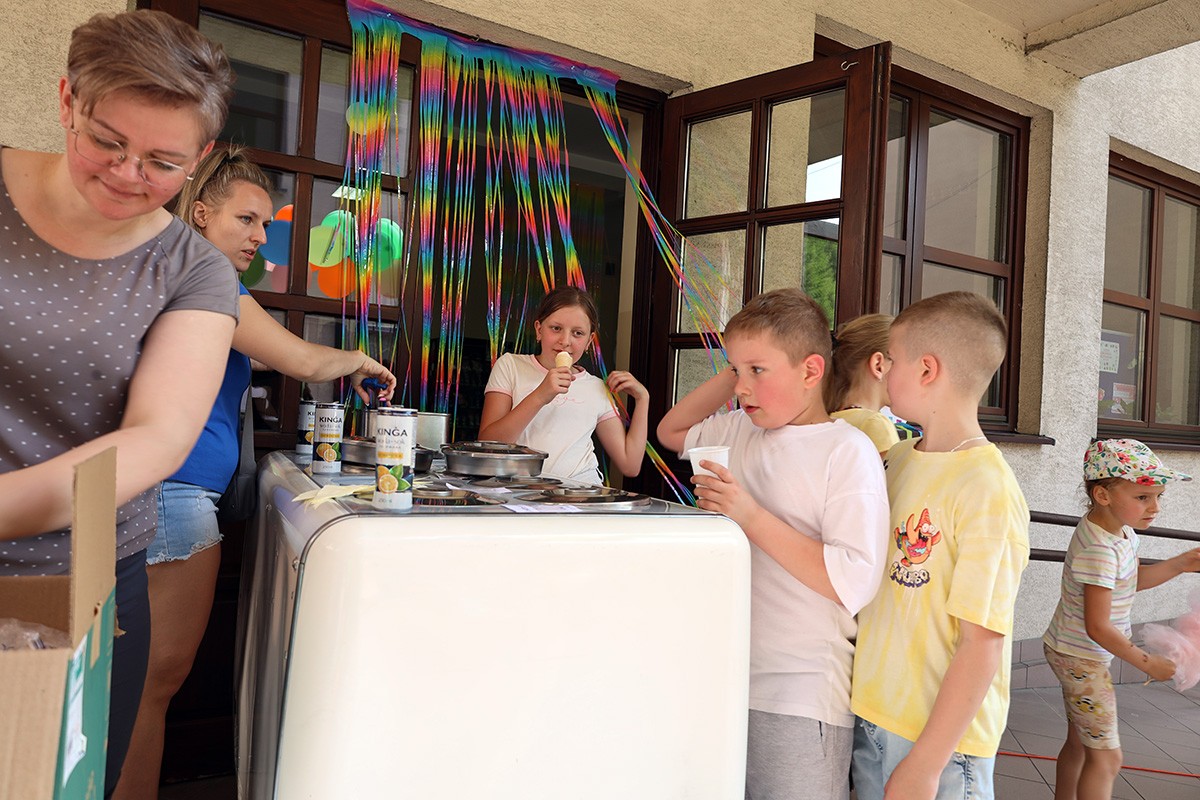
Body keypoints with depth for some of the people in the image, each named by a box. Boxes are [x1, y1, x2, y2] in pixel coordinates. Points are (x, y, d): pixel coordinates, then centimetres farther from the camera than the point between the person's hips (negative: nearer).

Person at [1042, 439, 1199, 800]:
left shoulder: (1120, 529, 0)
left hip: (1075, 652, 9)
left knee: (1080, 741, 22)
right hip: (1081, 657, -9)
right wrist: (1148, 663, -16)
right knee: (1106, 756, 0)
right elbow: (1098, 627, -27)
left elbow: (1132, 580, 18)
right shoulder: (1100, 550, -29)